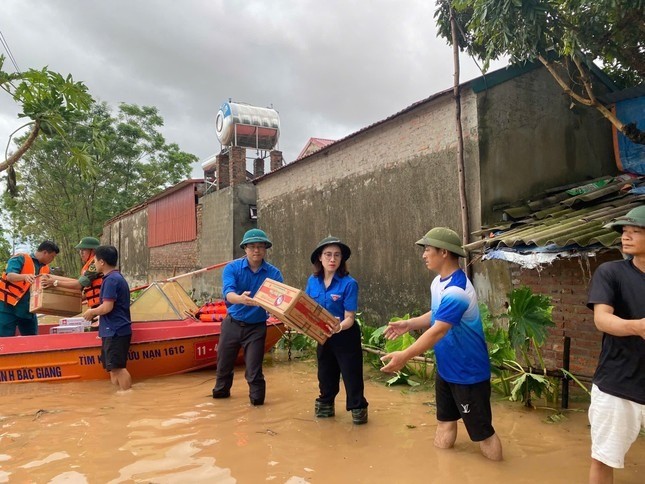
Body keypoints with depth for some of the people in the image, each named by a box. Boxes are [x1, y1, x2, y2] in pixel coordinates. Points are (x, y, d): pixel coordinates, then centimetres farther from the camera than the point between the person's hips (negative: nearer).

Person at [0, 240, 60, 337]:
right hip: (9, 307, -6)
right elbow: (10, 276, -22)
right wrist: (25, 276, -41)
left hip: (29, 310, 6)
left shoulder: (46, 269, 12)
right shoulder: (20, 259, -6)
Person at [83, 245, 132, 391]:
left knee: (118, 367, -9)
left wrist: (92, 312, -4)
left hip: (115, 331, -10)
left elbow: (107, 307, -20)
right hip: (115, 330, 10)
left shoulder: (111, 279, -15)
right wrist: (96, 314, 19)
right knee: (113, 367, 14)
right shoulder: (117, 277, 16)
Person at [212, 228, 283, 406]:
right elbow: (227, 293, -25)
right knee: (224, 362, 18)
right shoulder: (232, 268, -10)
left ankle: (257, 398, 21)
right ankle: (221, 390, 44)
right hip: (232, 323, 2)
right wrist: (240, 298, -48)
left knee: (254, 369, -1)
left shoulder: (273, 273, -8)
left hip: (257, 327, -1)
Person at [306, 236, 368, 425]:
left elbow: (349, 318, -22)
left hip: (346, 337, -5)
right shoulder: (313, 280, -6)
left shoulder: (349, 283, -21)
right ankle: (326, 405, 42)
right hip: (323, 336, 5)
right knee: (326, 375, 21)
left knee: (351, 374, 4)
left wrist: (339, 327, -41)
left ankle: (358, 408, 25)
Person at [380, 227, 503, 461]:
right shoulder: (438, 282, 3)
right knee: (445, 423, 20)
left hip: (468, 373, -9)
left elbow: (437, 331, -33)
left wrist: (404, 356, -33)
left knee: (482, 432, 7)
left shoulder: (456, 291, -29)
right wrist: (408, 324, 4)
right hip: (446, 369, 9)